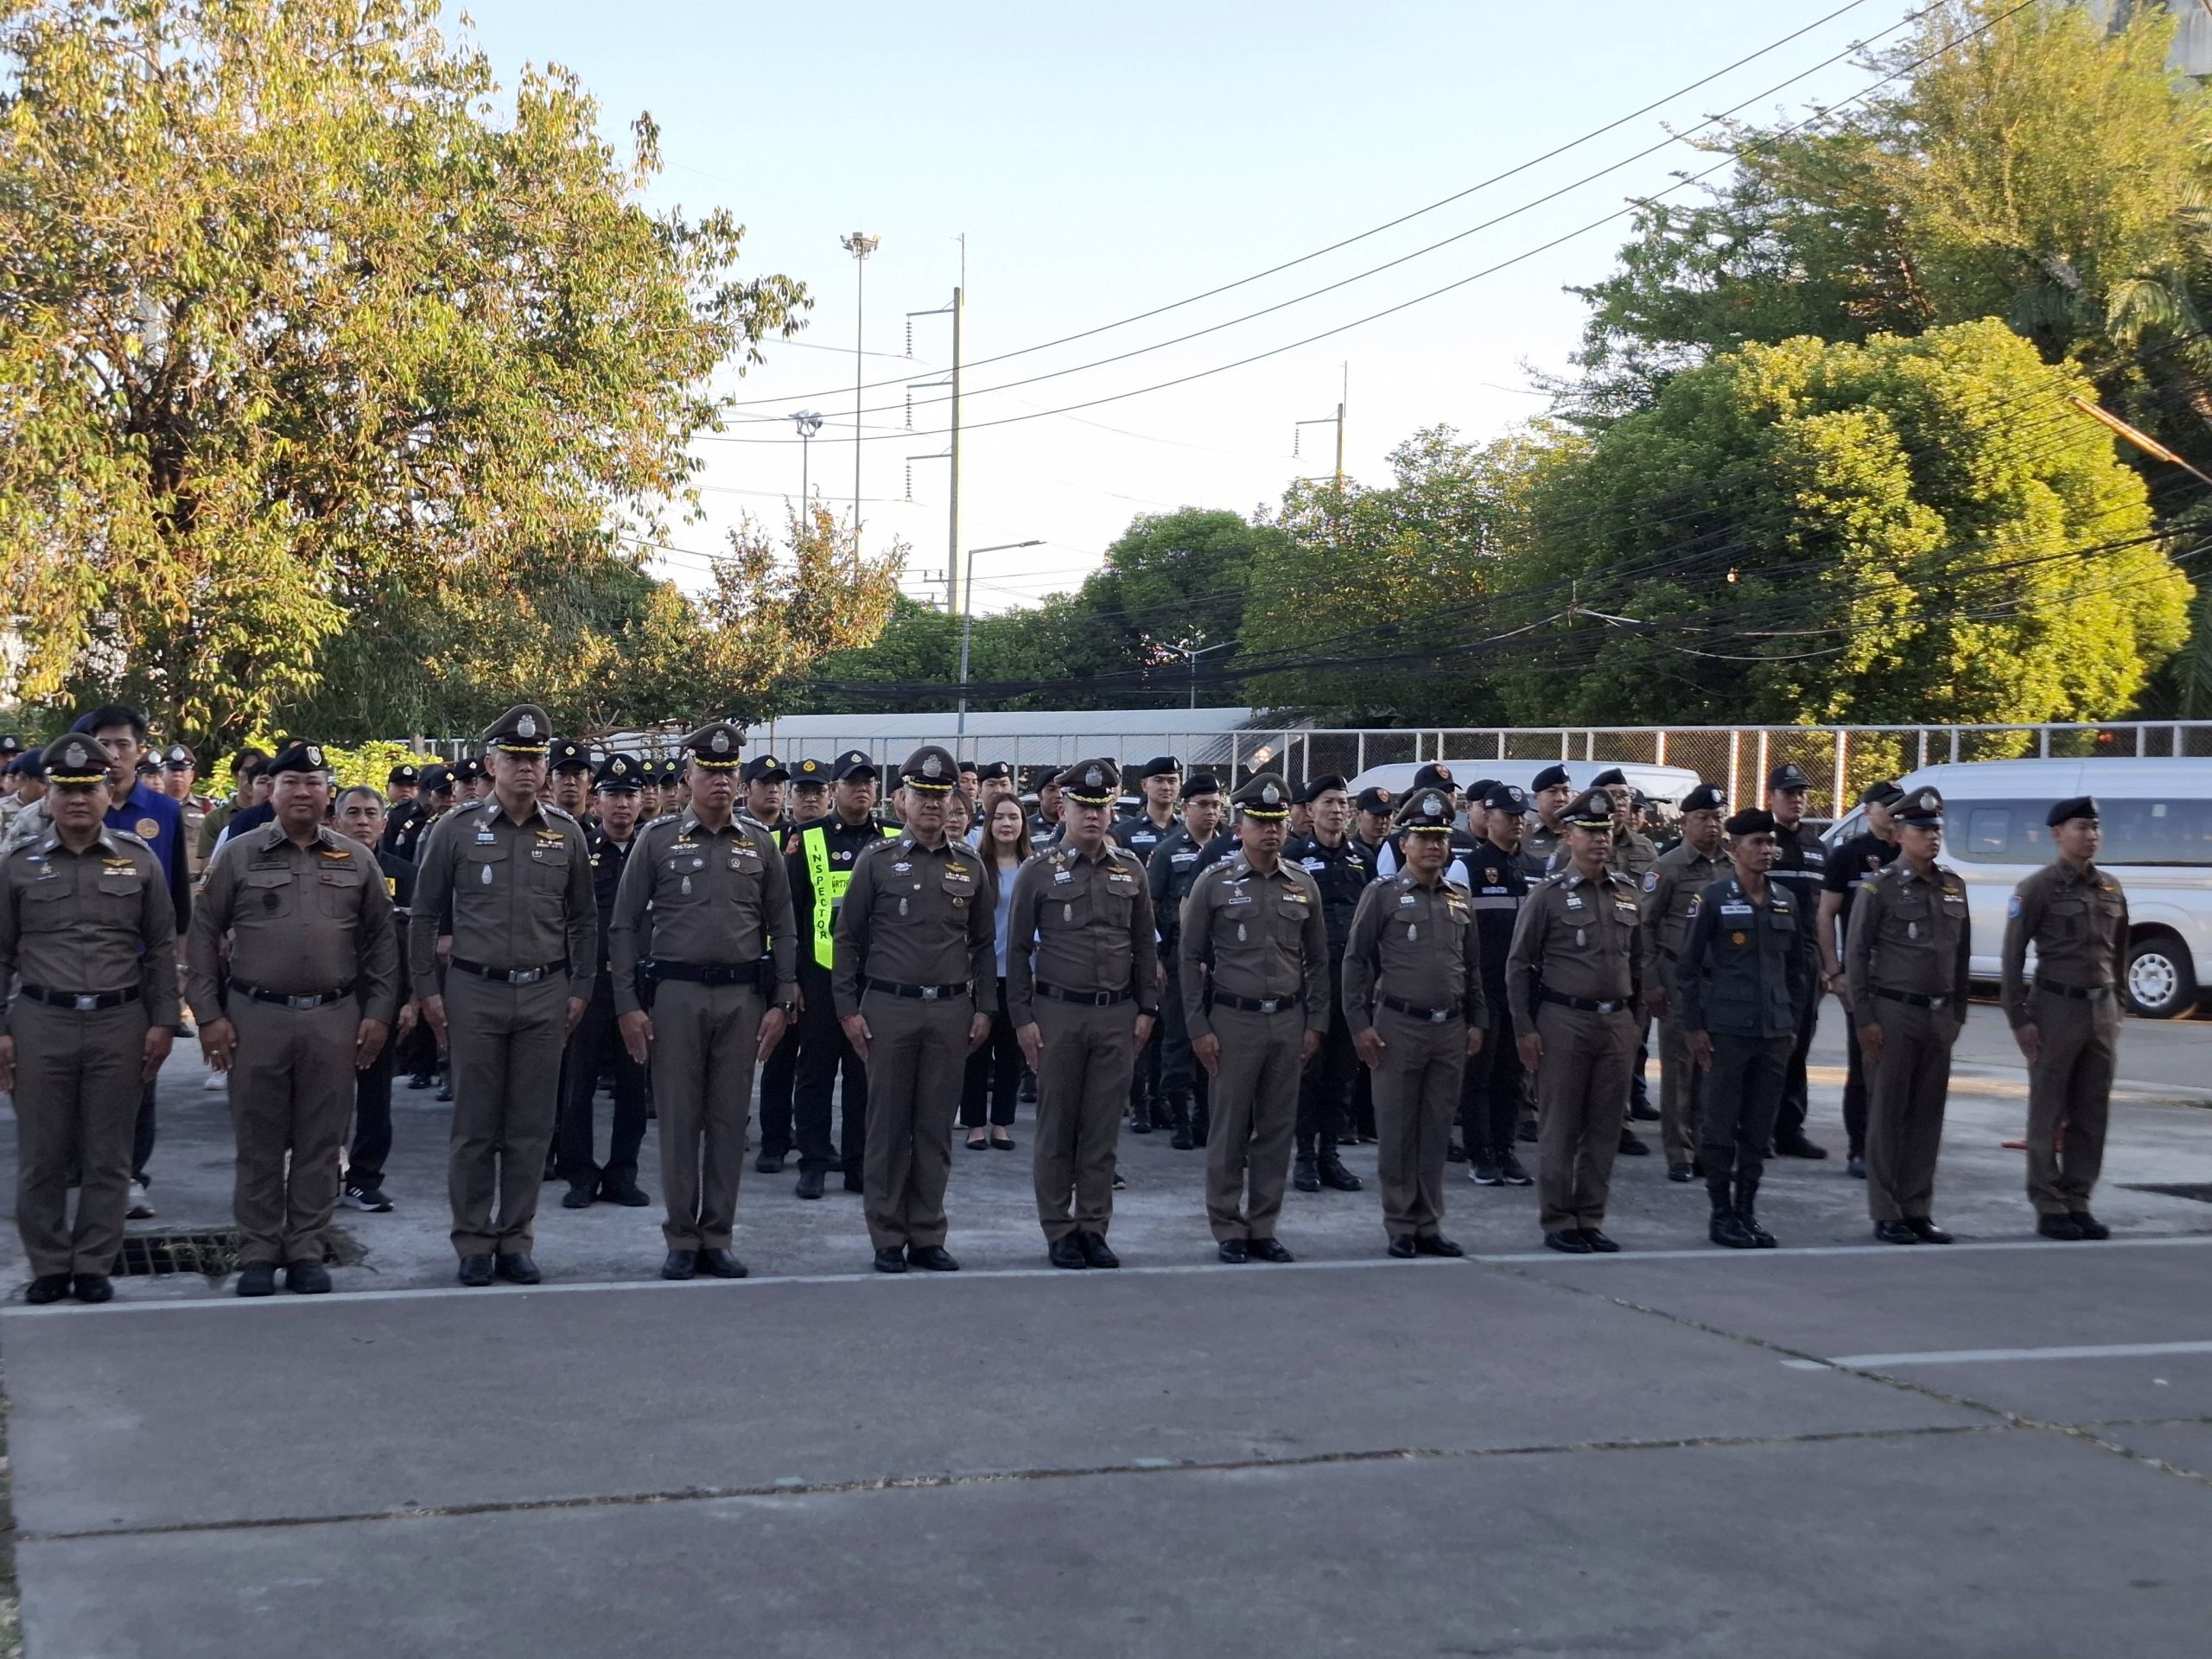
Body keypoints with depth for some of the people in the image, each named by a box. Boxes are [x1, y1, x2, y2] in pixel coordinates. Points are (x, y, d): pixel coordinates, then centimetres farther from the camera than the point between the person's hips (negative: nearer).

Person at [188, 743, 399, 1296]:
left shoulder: (357, 860, 7)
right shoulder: (238, 855, 2)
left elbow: (381, 941, 10)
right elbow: (204, 937, 4)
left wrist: (379, 1012, 4)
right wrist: (209, 1015, -2)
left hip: (334, 1020, 1)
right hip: (255, 1017, -1)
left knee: (320, 1143, 6)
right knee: (259, 1142, 5)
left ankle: (306, 1251, 15)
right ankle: (258, 1252, 15)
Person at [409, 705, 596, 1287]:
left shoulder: (565, 832, 6)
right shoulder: (456, 828, -1)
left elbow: (583, 918, 12)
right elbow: (425, 914, 3)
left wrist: (580, 989, 8)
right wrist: (427, 989, -1)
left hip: (545, 995, 2)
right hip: (476, 992, -2)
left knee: (530, 1128, 6)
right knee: (475, 1127, 3)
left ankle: (516, 1241, 15)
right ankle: (473, 1243, 13)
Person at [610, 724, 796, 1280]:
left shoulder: (760, 842, 8)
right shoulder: (657, 839, 2)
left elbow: (782, 928, 10)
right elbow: (624, 927, 1)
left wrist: (781, 1002, 2)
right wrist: (628, 1005, -5)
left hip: (743, 995, 2)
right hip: (675, 993, -2)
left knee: (730, 1120, 5)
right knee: (678, 1119, 2)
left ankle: (717, 1238, 14)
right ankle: (681, 1240, 10)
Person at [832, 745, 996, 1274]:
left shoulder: (970, 866, 9)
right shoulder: (876, 862, 1)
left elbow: (982, 944, 14)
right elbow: (848, 939, 3)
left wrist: (983, 1008, 8)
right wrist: (848, 1008, -2)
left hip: (951, 1011, 2)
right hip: (888, 1007, -2)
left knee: (936, 1128, 6)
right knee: (888, 1127, 2)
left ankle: (928, 1238, 13)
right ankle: (888, 1240, 9)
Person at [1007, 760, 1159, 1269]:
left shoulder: (1131, 869, 7)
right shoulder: (1038, 872, -1)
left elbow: (1145, 944, 12)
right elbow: (1018, 948, 0)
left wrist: (1146, 1009, 6)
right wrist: (1022, 1016, -4)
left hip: (1117, 1015, 2)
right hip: (1057, 1012, -2)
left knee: (1102, 1129, 6)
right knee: (1056, 1128, 4)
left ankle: (1094, 1228, 14)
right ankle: (1058, 1232, 12)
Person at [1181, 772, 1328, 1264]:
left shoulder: (1303, 885, 7)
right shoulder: (1214, 883, -3)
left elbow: (1317, 960, 13)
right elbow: (1191, 958, -1)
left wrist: (1315, 1024, 7)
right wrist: (1199, 1028, -5)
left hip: (1288, 1021, 3)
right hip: (1233, 1020, -3)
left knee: (1278, 1129, 7)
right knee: (1229, 1131, 2)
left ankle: (1263, 1227, 16)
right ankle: (1228, 1230, 11)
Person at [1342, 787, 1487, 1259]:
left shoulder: (1460, 901, 12)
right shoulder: (1382, 895, -2)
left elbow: (1473, 967, 18)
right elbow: (1356, 961, -3)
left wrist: (1476, 1022, 12)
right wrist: (1360, 1023, -8)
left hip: (1451, 1029, 4)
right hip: (1398, 1026, -4)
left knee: (1436, 1131, 8)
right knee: (1397, 1132, 2)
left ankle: (1429, 1225, 16)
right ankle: (1400, 1227, 10)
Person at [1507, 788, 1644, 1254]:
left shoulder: (1627, 893, 11)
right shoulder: (1548, 895, -4)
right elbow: (1519, 965, -3)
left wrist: (1636, 1019, 14)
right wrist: (1525, 1029, -7)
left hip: (1617, 1022, 5)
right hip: (1564, 1021, -5)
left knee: (1605, 1128, 7)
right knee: (1560, 1128, 0)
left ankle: (1591, 1220, 15)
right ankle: (1559, 1223, 7)